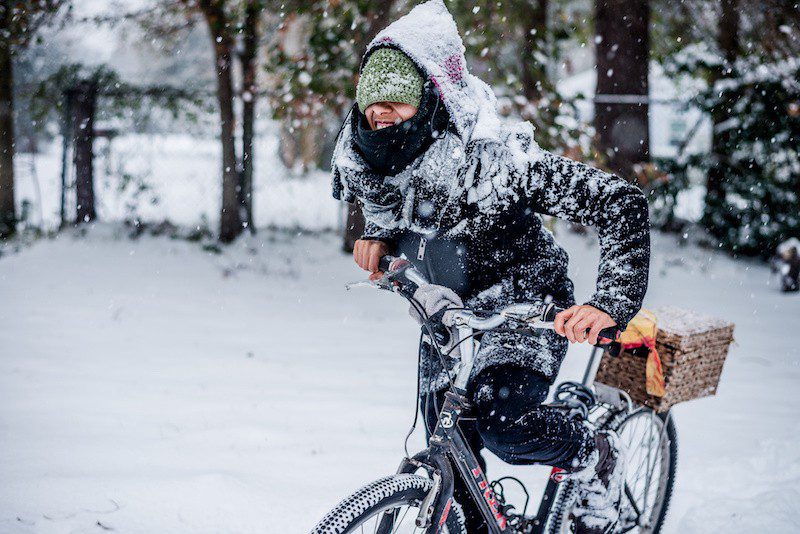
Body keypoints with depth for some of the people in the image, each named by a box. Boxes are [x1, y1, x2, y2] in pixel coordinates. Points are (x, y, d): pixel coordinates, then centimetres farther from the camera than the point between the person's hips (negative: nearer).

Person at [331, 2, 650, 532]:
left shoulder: (493, 158, -34)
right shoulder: (361, 159, -16)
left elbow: (622, 202, -34)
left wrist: (610, 305, -43)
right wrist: (380, 236, -11)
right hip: (447, 312, 6)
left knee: (502, 424, -27)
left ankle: (599, 459, 3)